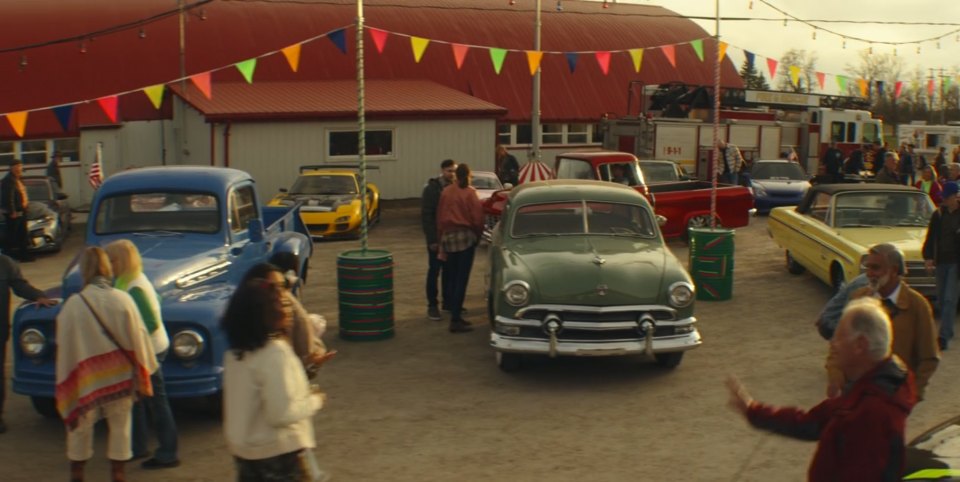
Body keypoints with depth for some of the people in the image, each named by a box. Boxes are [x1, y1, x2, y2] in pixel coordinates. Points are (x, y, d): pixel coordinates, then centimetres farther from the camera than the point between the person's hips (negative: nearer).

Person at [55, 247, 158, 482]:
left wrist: (66, 382, 6)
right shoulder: (123, 300, -10)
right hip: (120, 377, 1)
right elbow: (138, 339, -5)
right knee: (120, 425, 14)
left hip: (86, 380, 0)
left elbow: (65, 347, -6)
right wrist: (142, 375, 6)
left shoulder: (73, 305, -12)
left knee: (80, 427, 17)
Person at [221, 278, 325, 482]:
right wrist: (314, 400, -10)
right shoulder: (274, 352, -23)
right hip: (278, 451, -8)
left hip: (242, 447, 8)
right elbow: (282, 413, -26)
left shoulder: (236, 352, 3)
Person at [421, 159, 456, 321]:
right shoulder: (431, 189, -7)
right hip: (437, 238, -4)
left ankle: (448, 301, 20)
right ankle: (432, 306, 7)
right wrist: (432, 239, -14)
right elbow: (426, 216, -9)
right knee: (434, 271, 2)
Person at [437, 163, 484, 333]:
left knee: (453, 278, 14)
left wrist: (441, 237, 18)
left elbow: (440, 217, 8)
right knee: (462, 279, -4)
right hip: (465, 236, -5)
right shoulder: (469, 192, -7)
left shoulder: (446, 192, 6)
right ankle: (456, 319, -7)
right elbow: (477, 217, -8)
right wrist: (478, 235, 9)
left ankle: (455, 314, 19)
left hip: (448, 236, 5)